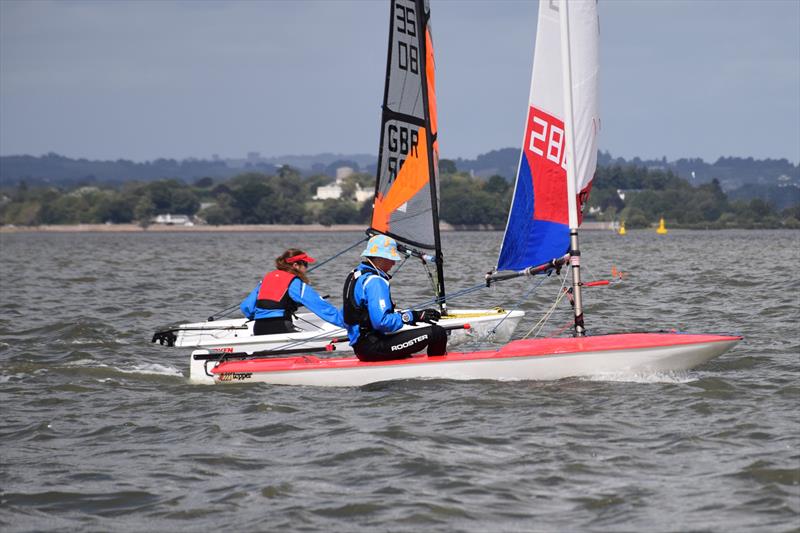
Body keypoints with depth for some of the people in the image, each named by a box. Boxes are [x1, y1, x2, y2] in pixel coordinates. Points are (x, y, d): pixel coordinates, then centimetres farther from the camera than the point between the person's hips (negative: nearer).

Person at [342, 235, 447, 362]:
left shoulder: (354, 276, 15)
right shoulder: (375, 281, -16)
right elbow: (382, 322, -26)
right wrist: (412, 316, -15)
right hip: (373, 347, -11)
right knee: (438, 333, -15)